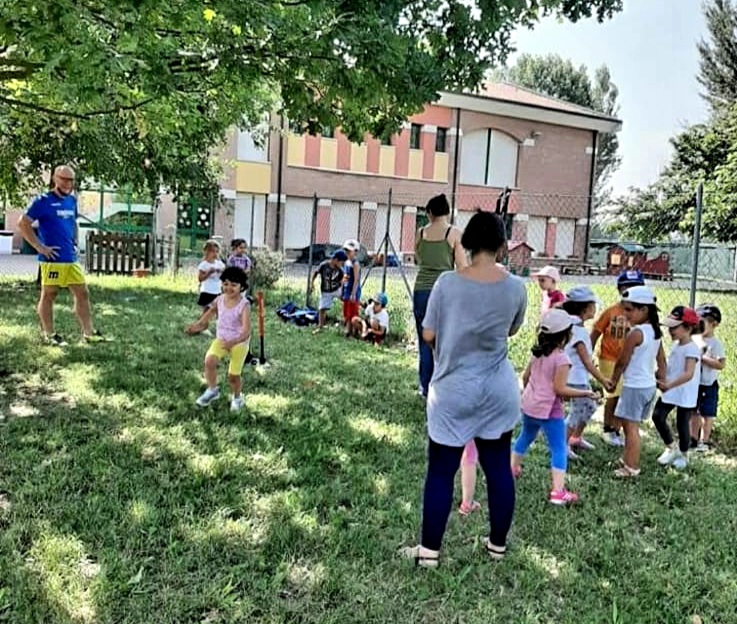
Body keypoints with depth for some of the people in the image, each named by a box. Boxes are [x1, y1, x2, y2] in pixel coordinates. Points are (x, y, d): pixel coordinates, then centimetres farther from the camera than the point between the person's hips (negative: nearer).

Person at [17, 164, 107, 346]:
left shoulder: (72, 200, 13)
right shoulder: (43, 201, -7)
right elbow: (23, 224, -10)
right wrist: (40, 247, -12)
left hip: (71, 258, 7)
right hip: (52, 259, -7)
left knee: (83, 293, 7)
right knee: (48, 295, 3)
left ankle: (88, 333, 13)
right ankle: (49, 335, 13)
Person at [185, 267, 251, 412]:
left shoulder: (244, 305, -23)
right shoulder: (219, 300, -7)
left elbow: (246, 332, -30)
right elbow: (210, 313, 12)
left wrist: (233, 342, -47)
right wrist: (197, 325, -4)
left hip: (239, 343, -4)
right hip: (221, 339, 4)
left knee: (233, 376, 3)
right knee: (209, 360, -23)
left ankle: (236, 397, 36)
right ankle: (212, 390, 0)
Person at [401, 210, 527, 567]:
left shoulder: (448, 282, -14)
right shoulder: (516, 287, -5)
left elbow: (428, 335, -8)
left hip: (454, 391, -3)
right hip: (498, 390, 3)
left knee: (441, 471, 6)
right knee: (498, 467, 15)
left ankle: (429, 550, 15)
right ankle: (498, 544, 29)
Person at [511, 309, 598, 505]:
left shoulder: (538, 353, 3)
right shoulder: (561, 359, -19)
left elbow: (525, 376, 11)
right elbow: (560, 389, -21)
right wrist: (585, 393, -14)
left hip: (529, 405, 8)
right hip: (549, 410, -8)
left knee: (525, 437, 28)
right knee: (559, 449, 0)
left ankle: (513, 468, 43)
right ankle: (558, 492, -4)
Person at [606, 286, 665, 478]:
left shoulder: (635, 332, -19)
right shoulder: (655, 332, 7)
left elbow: (622, 361, -12)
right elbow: (662, 362, 12)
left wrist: (613, 381, 2)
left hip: (634, 386, -9)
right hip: (649, 385, 9)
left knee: (631, 426, -1)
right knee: (630, 425, 19)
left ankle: (631, 467, 4)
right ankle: (627, 459, 29)